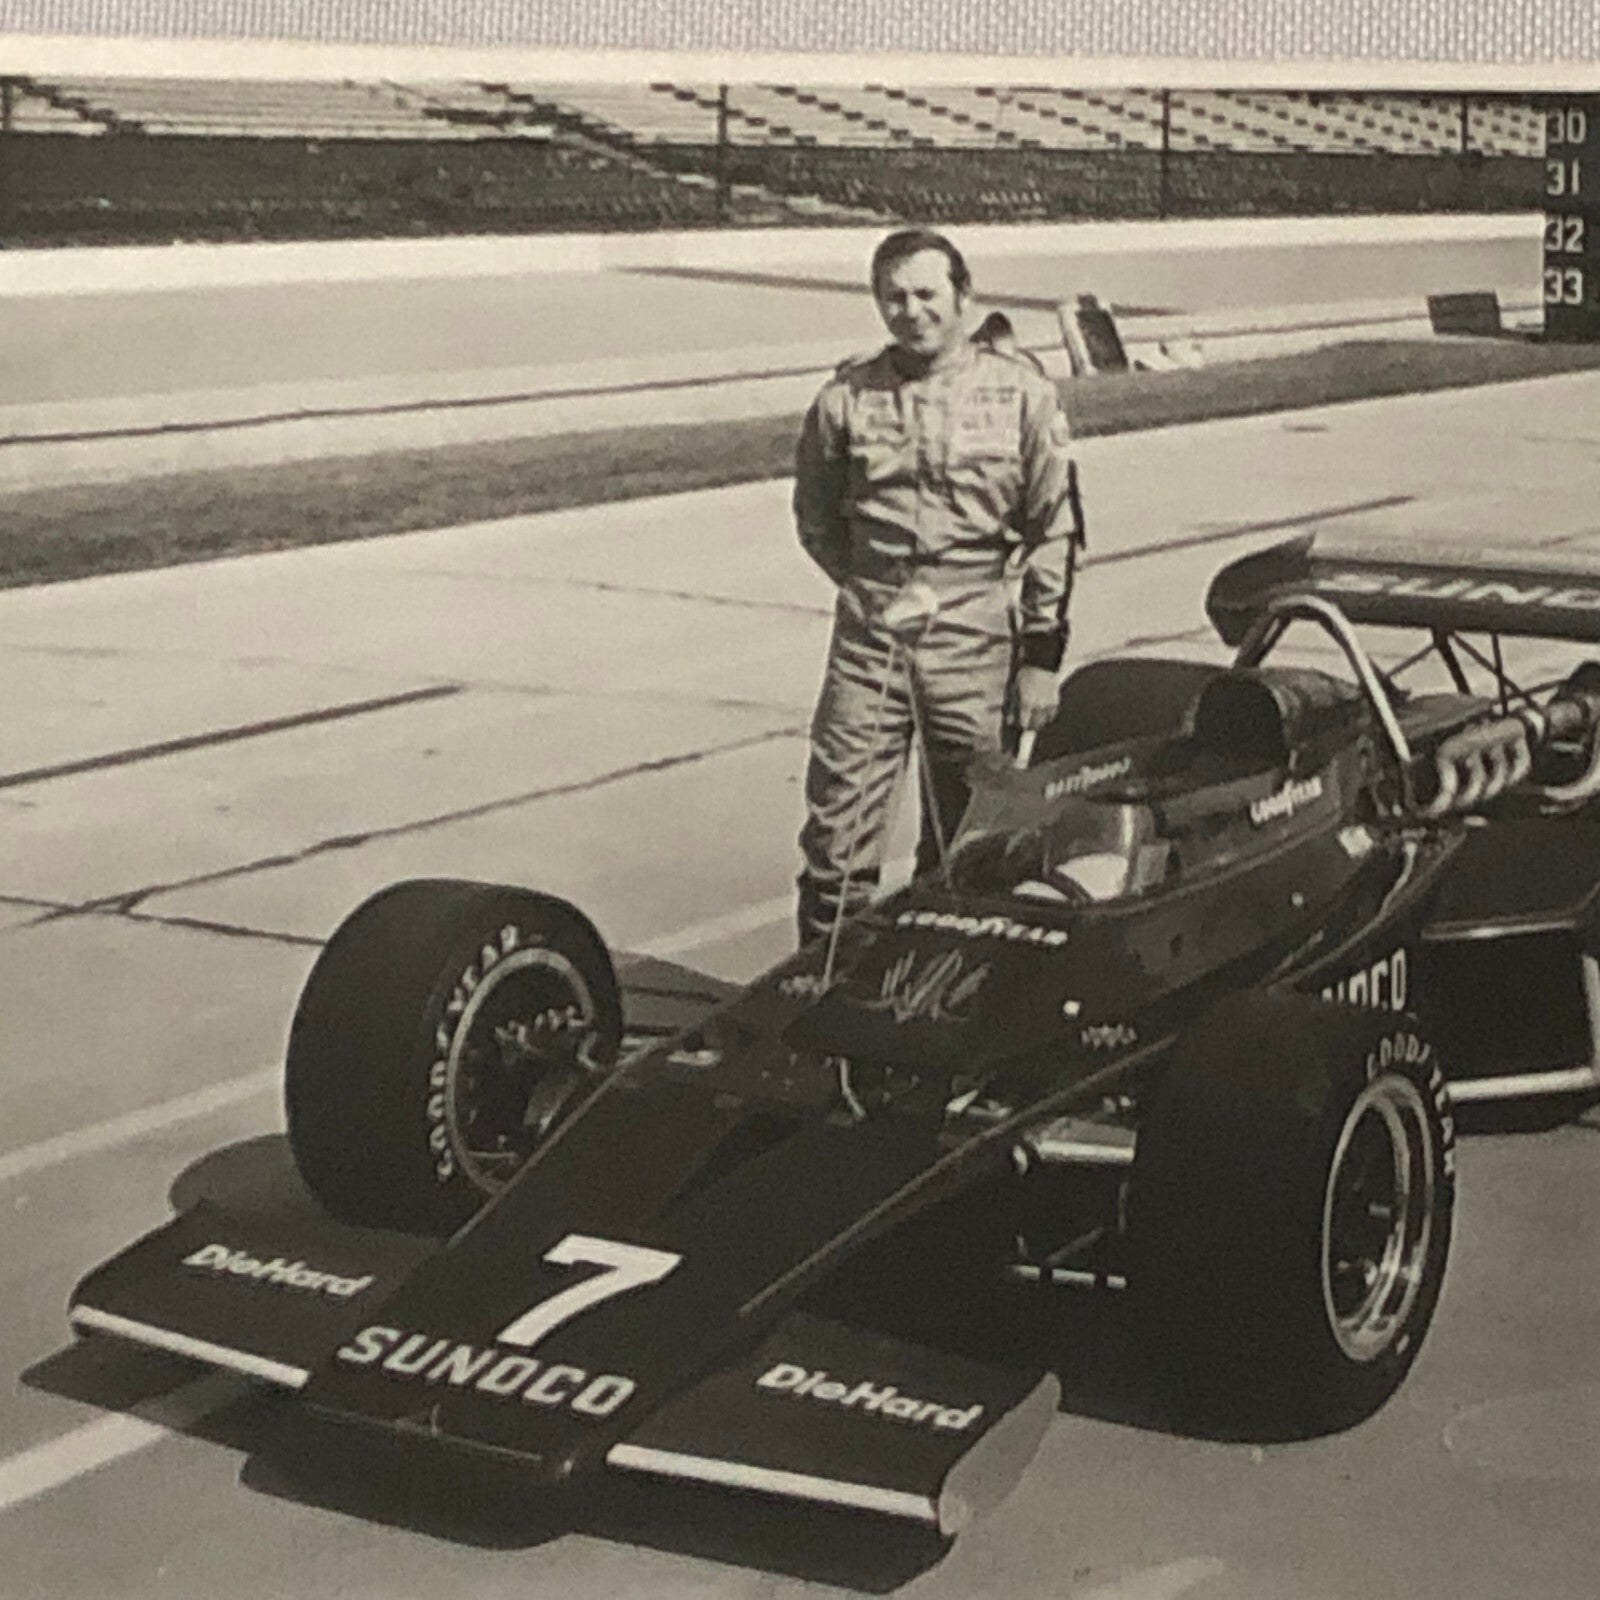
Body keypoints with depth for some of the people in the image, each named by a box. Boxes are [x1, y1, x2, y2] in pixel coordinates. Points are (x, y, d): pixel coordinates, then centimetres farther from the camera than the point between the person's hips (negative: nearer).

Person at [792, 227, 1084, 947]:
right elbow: (815, 516, 20)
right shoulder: (847, 396, 5)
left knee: (966, 836, 6)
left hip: (975, 638, -1)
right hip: (869, 634, 1)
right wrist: (871, 588, 9)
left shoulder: (1020, 390, 2)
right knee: (837, 816, -3)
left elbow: (1054, 528, 3)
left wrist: (1041, 655, -1)